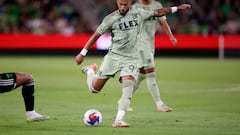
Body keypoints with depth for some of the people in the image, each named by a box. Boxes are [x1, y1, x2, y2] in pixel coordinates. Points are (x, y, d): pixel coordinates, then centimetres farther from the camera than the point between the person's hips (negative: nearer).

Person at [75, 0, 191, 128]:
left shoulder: (138, 13, 3)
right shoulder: (111, 19, -5)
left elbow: (158, 12, 16)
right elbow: (96, 35, 1)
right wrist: (82, 53, 1)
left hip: (131, 58, 1)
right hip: (113, 56, -1)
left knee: (128, 85, -24)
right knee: (94, 88, 1)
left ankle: (118, 120, -27)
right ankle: (90, 71, 37)